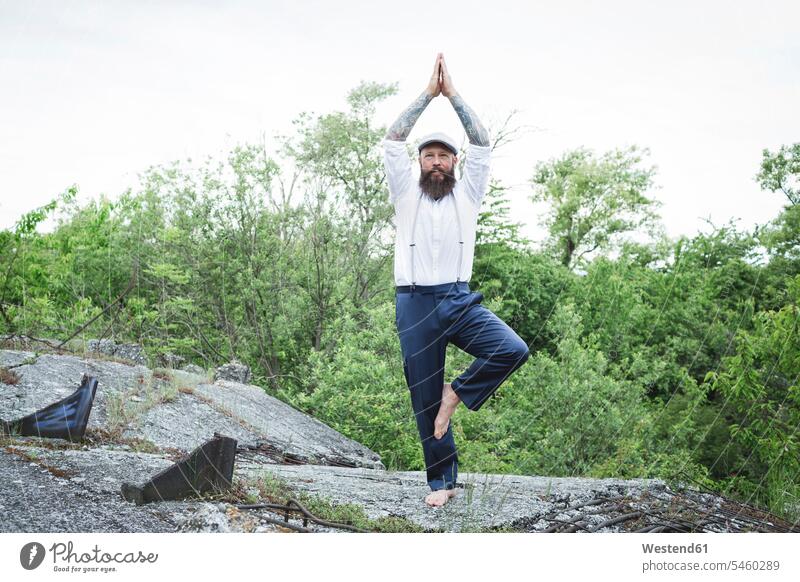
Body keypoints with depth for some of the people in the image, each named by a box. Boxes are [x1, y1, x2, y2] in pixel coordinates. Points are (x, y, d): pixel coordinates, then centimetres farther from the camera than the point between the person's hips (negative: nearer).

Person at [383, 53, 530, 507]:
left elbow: (482, 143, 3)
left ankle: (458, 393, 0)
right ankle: (442, 481, 14)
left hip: (460, 300, 1)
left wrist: (453, 93, 4)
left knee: (513, 350, -24)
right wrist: (428, 94, 2)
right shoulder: (406, 195, 10)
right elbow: (393, 141, 1)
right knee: (425, 399, 1)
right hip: (415, 303, 0)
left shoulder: (467, 194, 12)